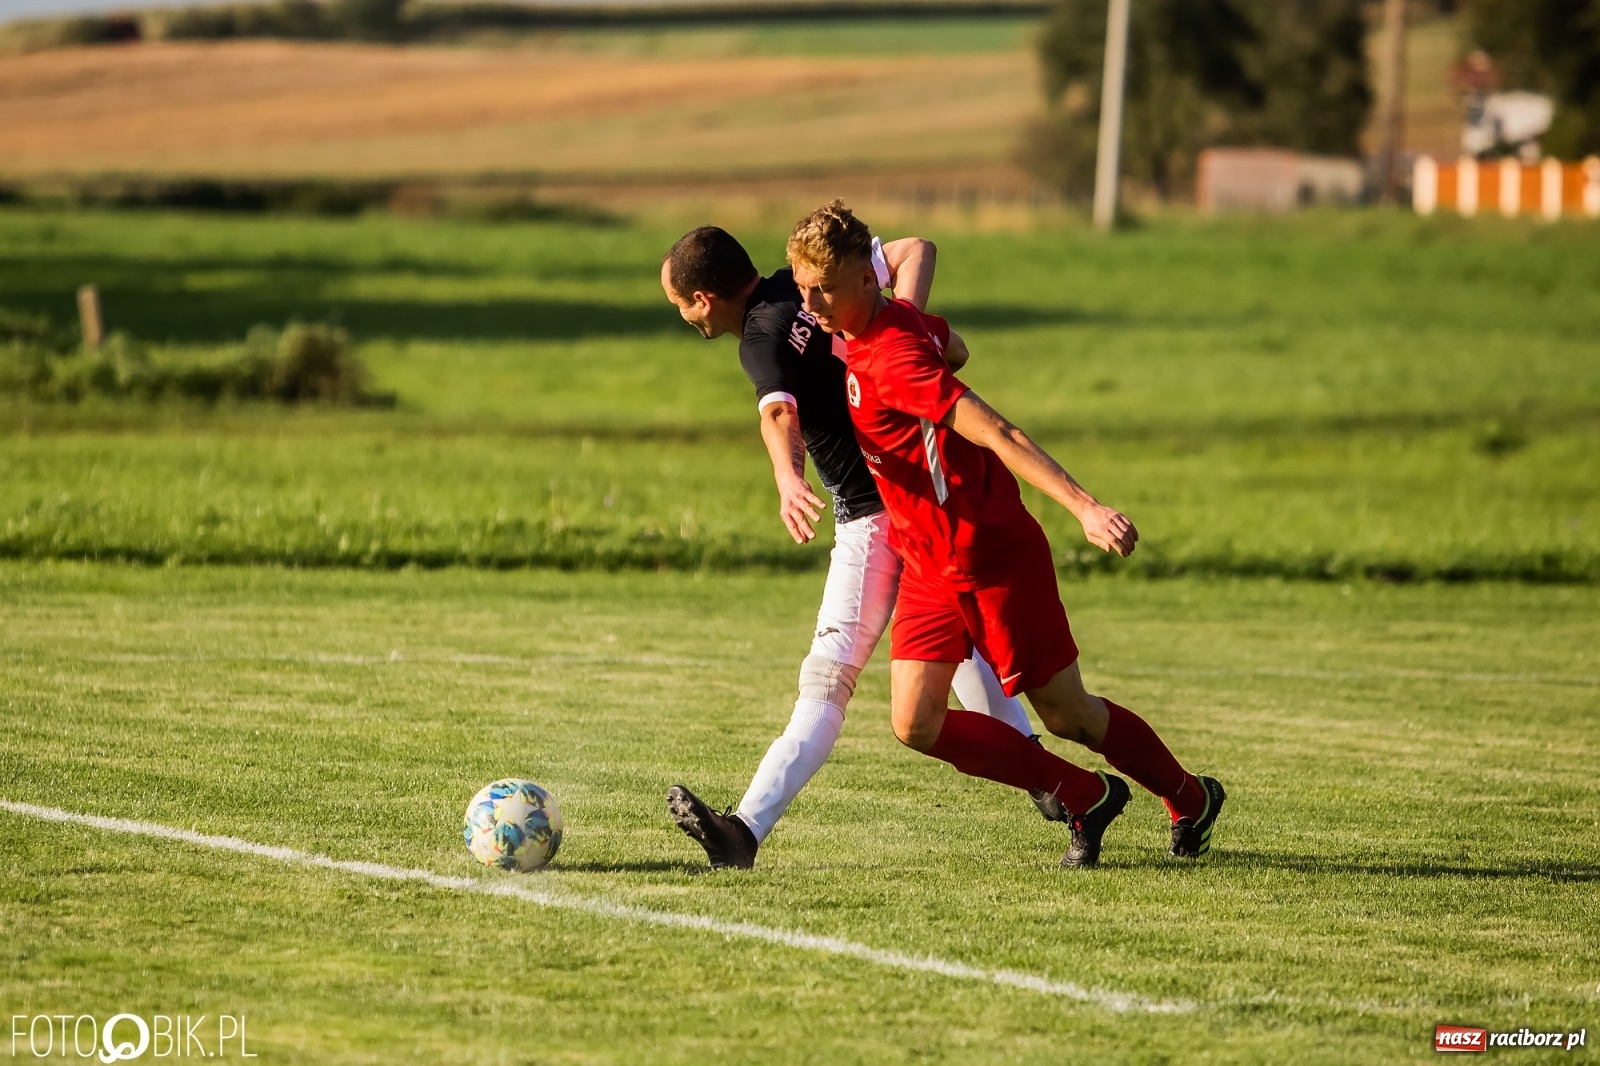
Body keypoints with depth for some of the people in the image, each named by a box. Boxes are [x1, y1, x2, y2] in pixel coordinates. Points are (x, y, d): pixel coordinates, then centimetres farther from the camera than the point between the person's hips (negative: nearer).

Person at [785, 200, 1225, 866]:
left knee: (1065, 716, 6)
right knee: (916, 724, -1)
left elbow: (994, 431, -32)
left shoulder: (892, 357, -26)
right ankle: (1085, 799, 15)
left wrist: (1084, 506, -41)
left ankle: (1191, 800, 32)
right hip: (927, 564, 9)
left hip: (994, 557, -9)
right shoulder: (903, 321, 2)